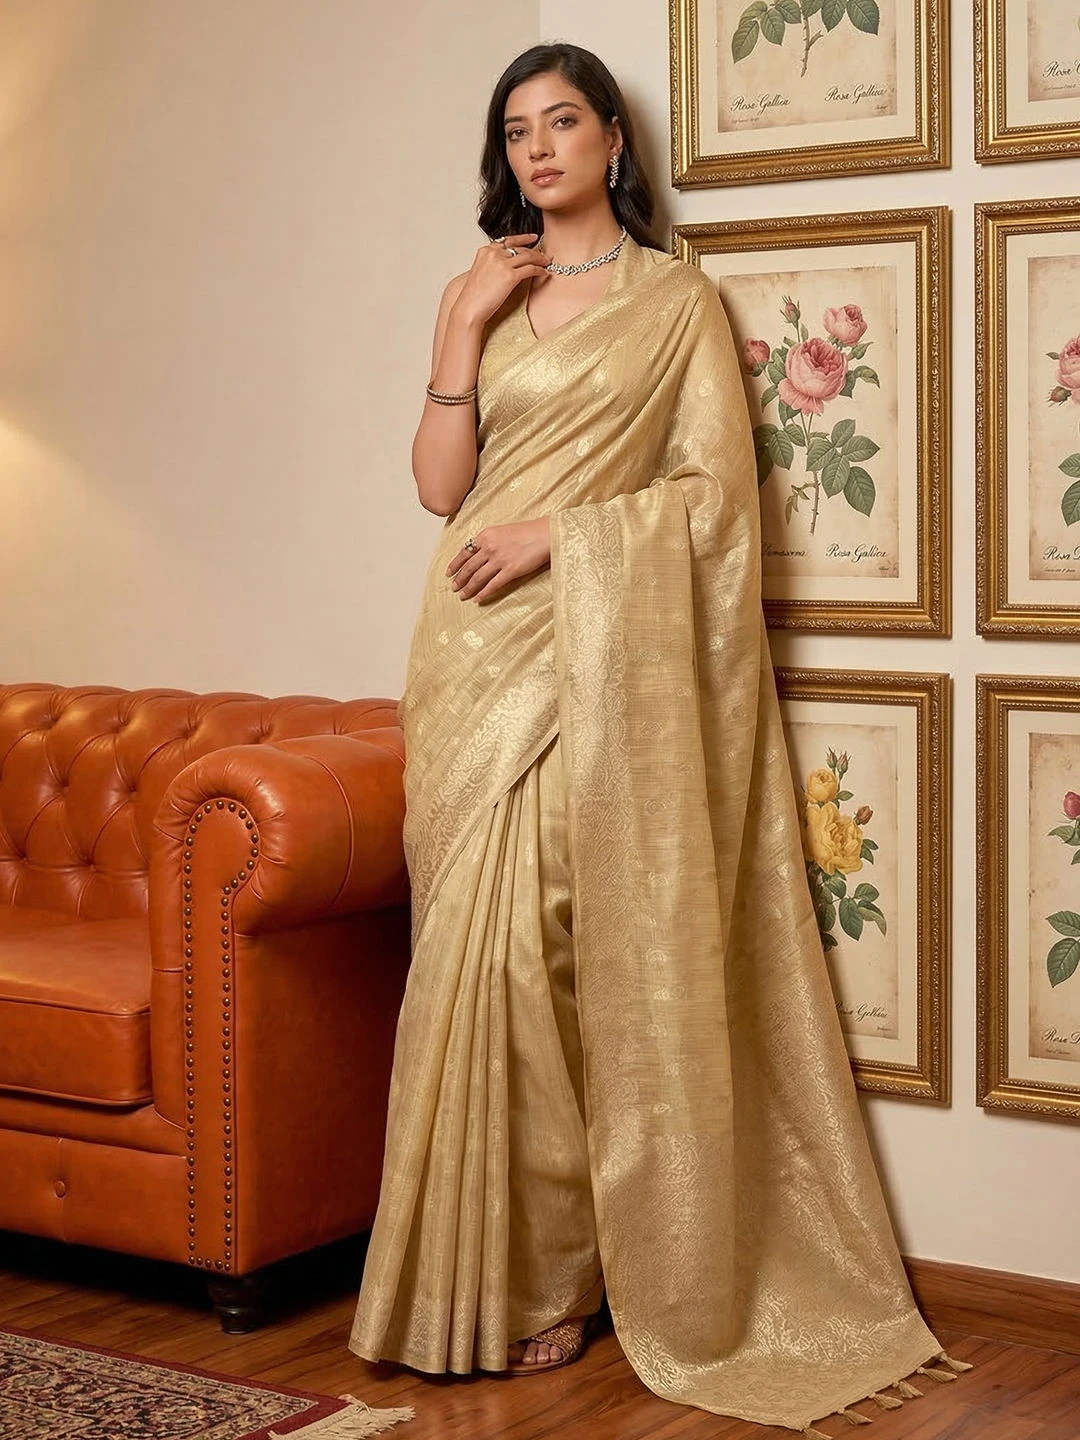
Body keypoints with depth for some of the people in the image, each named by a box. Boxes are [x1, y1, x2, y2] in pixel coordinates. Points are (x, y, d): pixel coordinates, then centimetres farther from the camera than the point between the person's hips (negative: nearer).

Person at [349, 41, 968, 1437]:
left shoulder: (677, 300, 5)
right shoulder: (481, 297, 17)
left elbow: (717, 490, -3)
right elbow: (441, 484, 6)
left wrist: (559, 532, -12)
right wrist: (463, 325, -2)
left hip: (608, 653, -3)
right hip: (482, 655, 4)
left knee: (591, 946, -8)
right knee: (488, 943, -3)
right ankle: (518, 1268, 5)